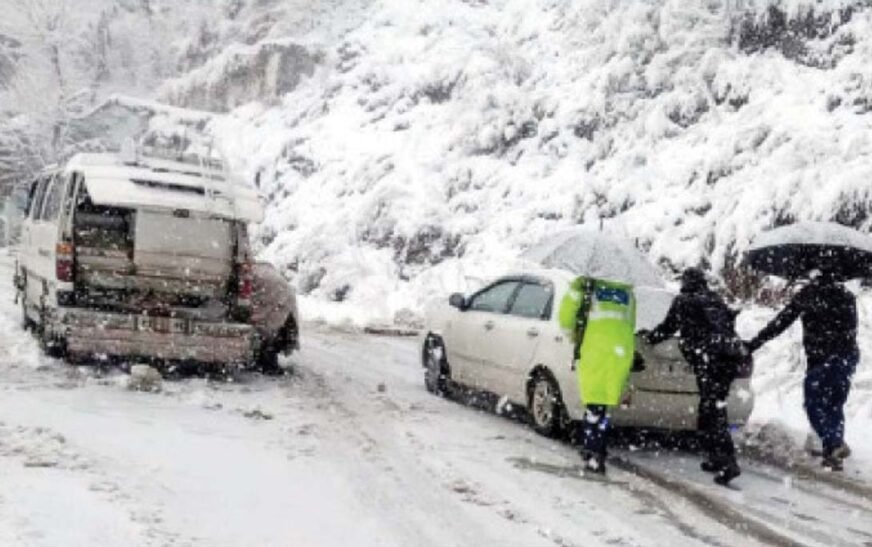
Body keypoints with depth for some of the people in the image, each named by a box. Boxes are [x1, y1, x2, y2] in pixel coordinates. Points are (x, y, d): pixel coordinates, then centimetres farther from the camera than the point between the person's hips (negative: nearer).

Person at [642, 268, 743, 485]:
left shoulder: (683, 302, 9)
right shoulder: (717, 300, 24)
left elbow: (667, 328, 15)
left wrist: (648, 337, 32)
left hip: (709, 360, -6)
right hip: (730, 359, 7)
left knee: (713, 412, -10)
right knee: (713, 409, 17)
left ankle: (728, 463, -21)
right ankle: (716, 457, 20)